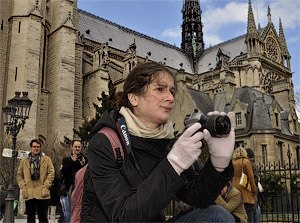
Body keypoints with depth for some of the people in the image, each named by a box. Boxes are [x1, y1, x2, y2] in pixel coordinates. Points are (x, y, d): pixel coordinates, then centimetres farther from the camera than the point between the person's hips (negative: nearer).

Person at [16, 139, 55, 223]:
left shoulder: (47, 159, 6)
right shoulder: (24, 161, 13)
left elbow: (51, 173, 2)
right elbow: (19, 175, 15)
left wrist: (45, 186, -8)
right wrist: (23, 186, 1)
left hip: (42, 194, -2)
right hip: (28, 194, 2)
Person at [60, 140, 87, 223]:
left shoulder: (84, 159, 10)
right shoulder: (66, 159, 12)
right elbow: (63, 172, -4)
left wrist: (83, 165, -12)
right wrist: (72, 161, -10)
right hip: (69, 189, 0)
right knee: (68, 213, -3)